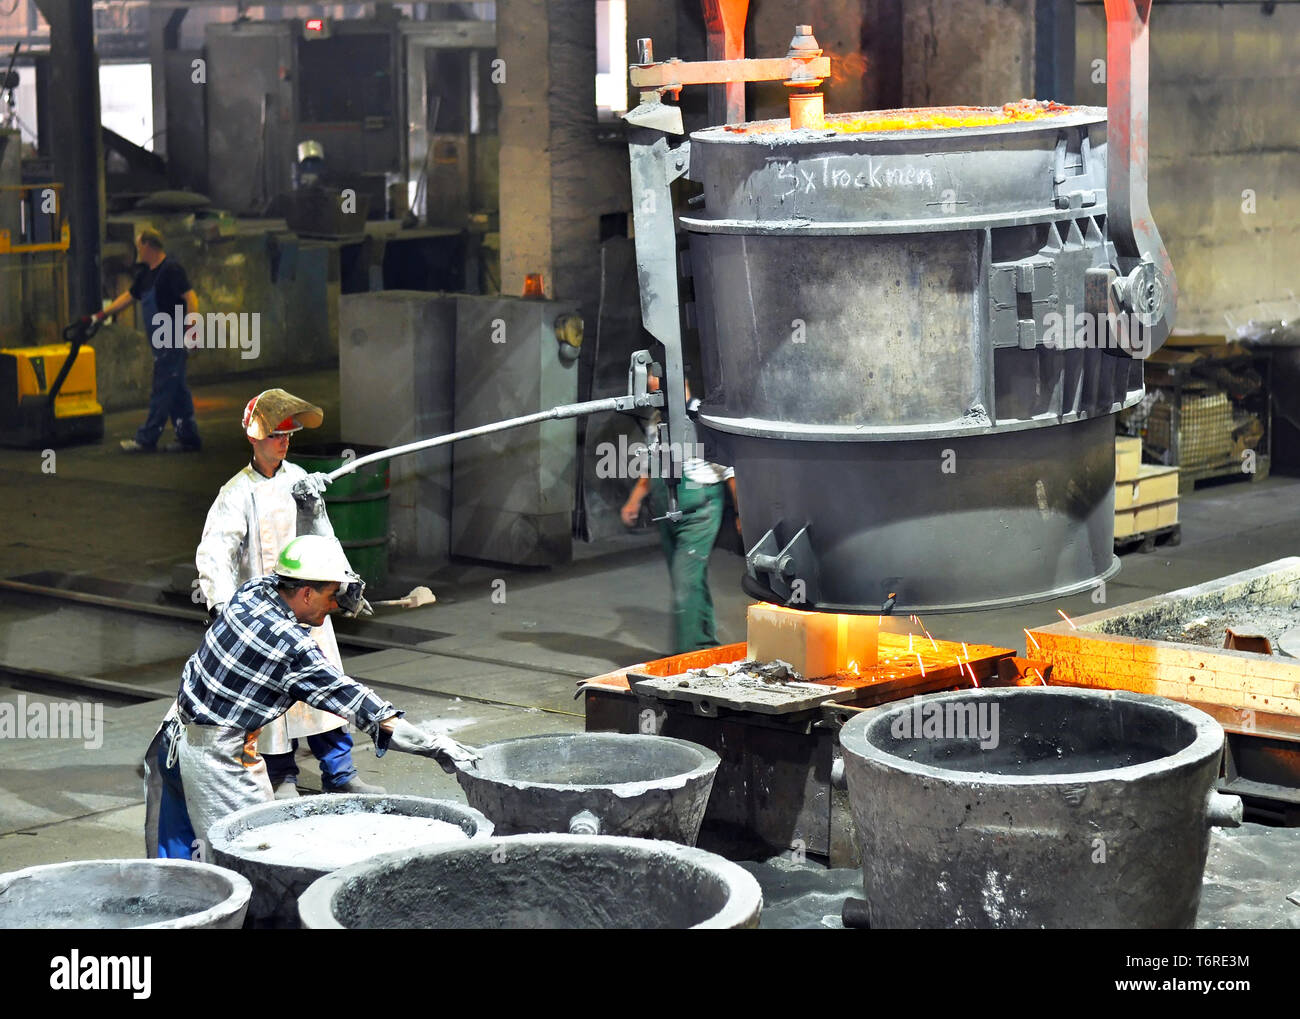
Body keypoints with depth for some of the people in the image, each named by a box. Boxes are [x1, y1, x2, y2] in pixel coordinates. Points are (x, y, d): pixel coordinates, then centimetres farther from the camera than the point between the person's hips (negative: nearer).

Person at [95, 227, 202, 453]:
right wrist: (101, 315, 28)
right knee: (176, 390, 11)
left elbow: (191, 297, -20)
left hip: (172, 340, -9)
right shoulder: (146, 274, 15)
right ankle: (188, 437, 15)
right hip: (161, 341, 9)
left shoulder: (171, 269, -13)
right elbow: (128, 296, 26)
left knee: (162, 390, -4)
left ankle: (147, 439, -1)